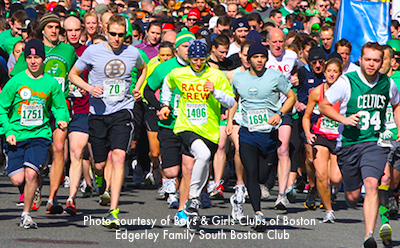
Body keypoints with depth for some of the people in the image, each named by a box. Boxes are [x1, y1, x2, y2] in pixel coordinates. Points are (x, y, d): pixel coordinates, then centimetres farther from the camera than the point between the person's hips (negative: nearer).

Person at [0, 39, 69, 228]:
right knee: (17, 179, -9)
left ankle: (26, 214, -2)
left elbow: (60, 107, 14)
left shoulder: (51, 83, 2)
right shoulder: (16, 81, -2)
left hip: (40, 134, 0)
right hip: (16, 137, 0)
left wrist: (62, 119, -7)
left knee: (31, 174, -19)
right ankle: (31, 191, 29)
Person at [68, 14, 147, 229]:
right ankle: (99, 179, 45)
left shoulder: (133, 53, 3)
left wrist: (137, 88, 10)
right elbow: (73, 74, 8)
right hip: (98, 113, 1)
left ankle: (113, 211, -22)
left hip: (122, 111, -1)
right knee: (99, 165, 4)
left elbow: (143, 69, 27)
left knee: (118, 156, -20)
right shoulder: (93, 51, -2)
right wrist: (89, 88, -10)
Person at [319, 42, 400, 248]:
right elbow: (324, 105, -2)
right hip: (348, 143, 0)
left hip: (375, 142, 1)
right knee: (353, 196, 6)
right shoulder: (346, 82, -8)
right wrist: (344, 119, -17)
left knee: (371, 185, -22)